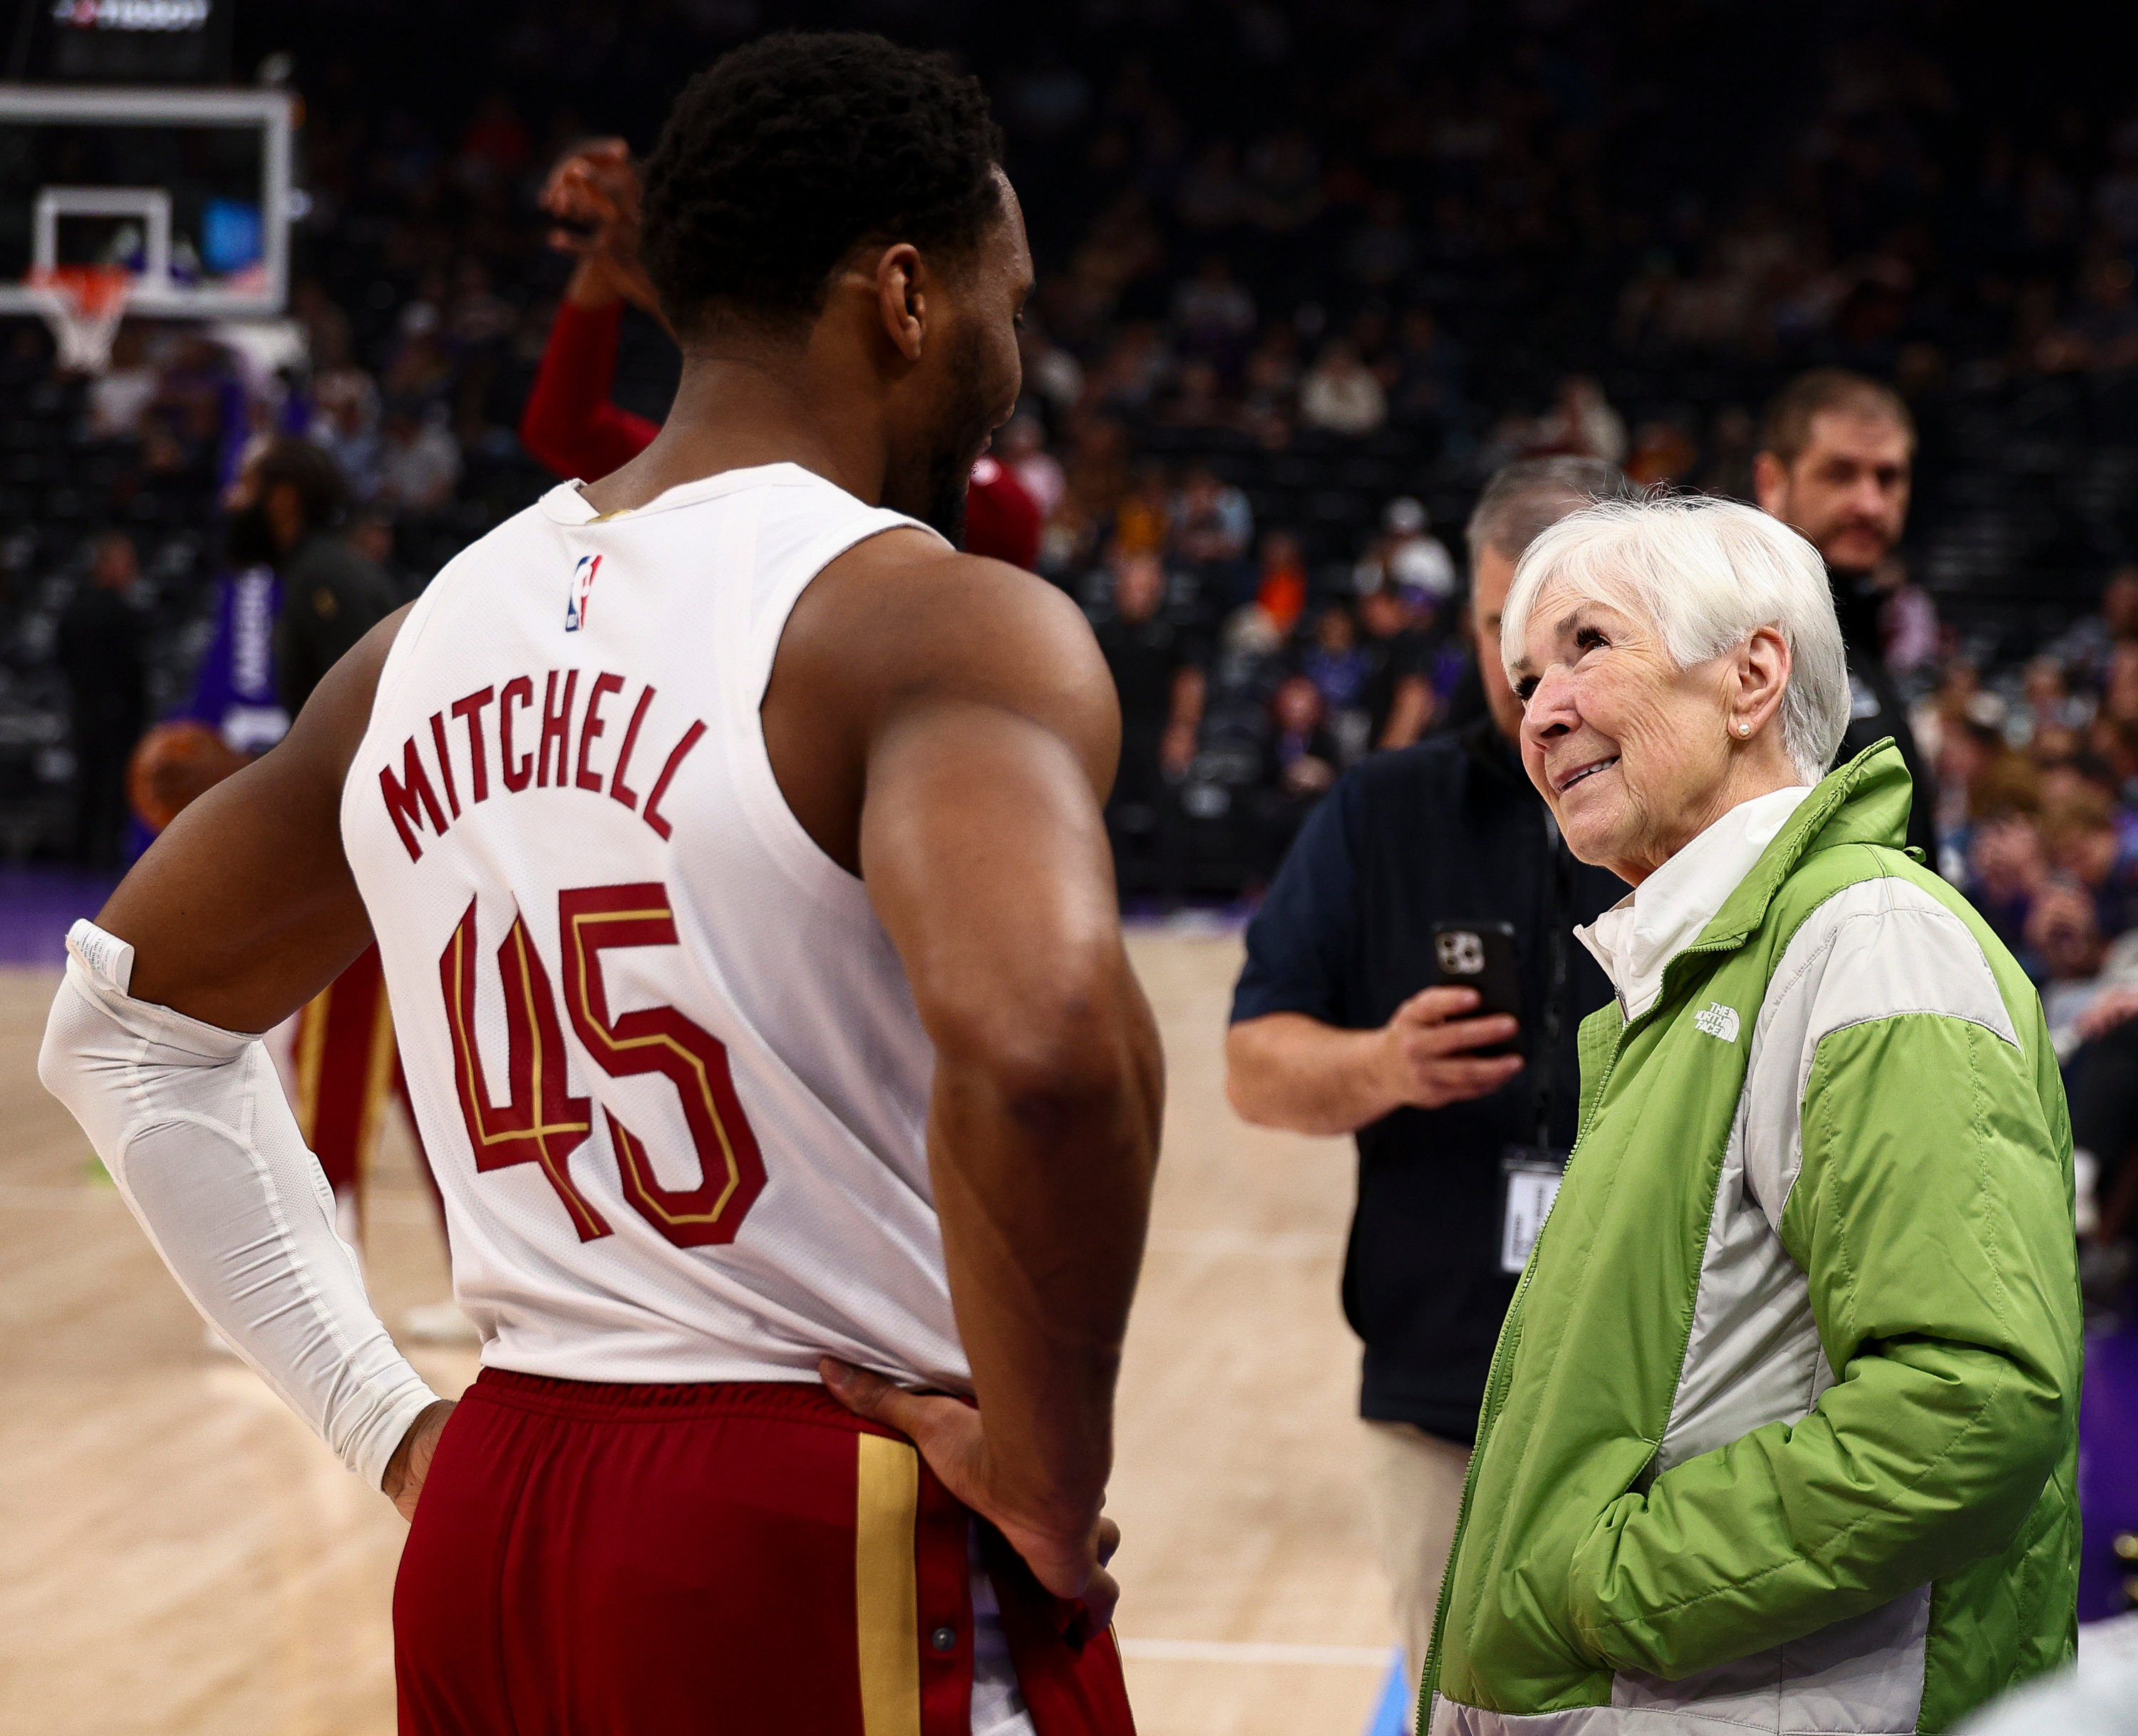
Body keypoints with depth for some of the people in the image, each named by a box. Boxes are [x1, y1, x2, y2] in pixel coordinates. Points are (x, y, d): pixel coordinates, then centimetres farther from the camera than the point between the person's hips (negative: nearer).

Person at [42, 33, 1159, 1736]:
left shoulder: (433, 637, 9)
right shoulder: (941, 621, -13)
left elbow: (124, 1021, 20)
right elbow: (1041, 1034, -34)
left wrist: (383, 1417, 16)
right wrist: (1050, 1469, -18)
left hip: (493, 1529, 6)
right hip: (833, 1558, -6)